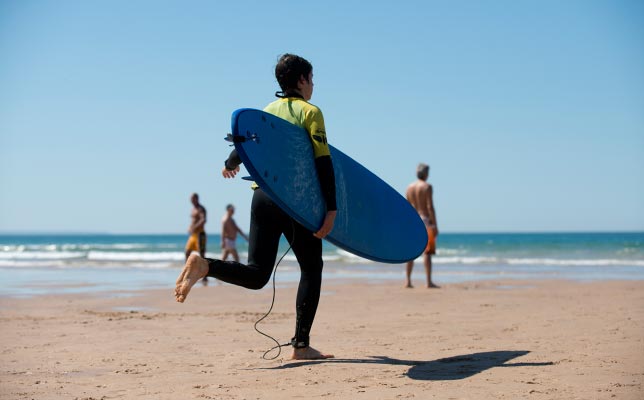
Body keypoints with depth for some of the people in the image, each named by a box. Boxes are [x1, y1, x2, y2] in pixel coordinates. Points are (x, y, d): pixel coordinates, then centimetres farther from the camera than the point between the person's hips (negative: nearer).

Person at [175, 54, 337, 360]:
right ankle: (301, 345, 5)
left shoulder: (268, 110, 15)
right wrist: (331, 208, -12)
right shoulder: (310, 112, -2)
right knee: (311, 268, 10)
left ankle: (204, 265, -21)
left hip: (262, 195, 5)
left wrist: (230, 164, 49)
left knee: (256, 275, 5)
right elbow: (323, 163, -10)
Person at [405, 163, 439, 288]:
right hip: (425, 221, -6)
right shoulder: (427, 186, -7)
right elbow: (430, 207, -14)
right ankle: (429, 282, -9)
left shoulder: (409, 187, 11)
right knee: (427, 252, -6)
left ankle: (408, 281, 9)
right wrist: (435, 225, -13)